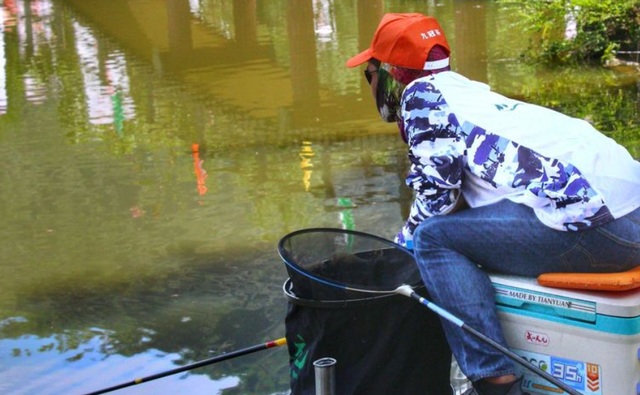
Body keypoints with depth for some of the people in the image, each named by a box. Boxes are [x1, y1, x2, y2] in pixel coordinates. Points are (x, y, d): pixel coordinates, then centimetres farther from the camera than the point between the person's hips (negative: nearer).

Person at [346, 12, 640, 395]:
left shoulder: (421, 94, 2)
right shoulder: (466, 90, 27)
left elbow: (436, 198, -3)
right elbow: (457, 196, 30)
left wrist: (401, 247, 13)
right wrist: (406, 241, 36)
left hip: (596, 220, -9)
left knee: (434, 239, -5)